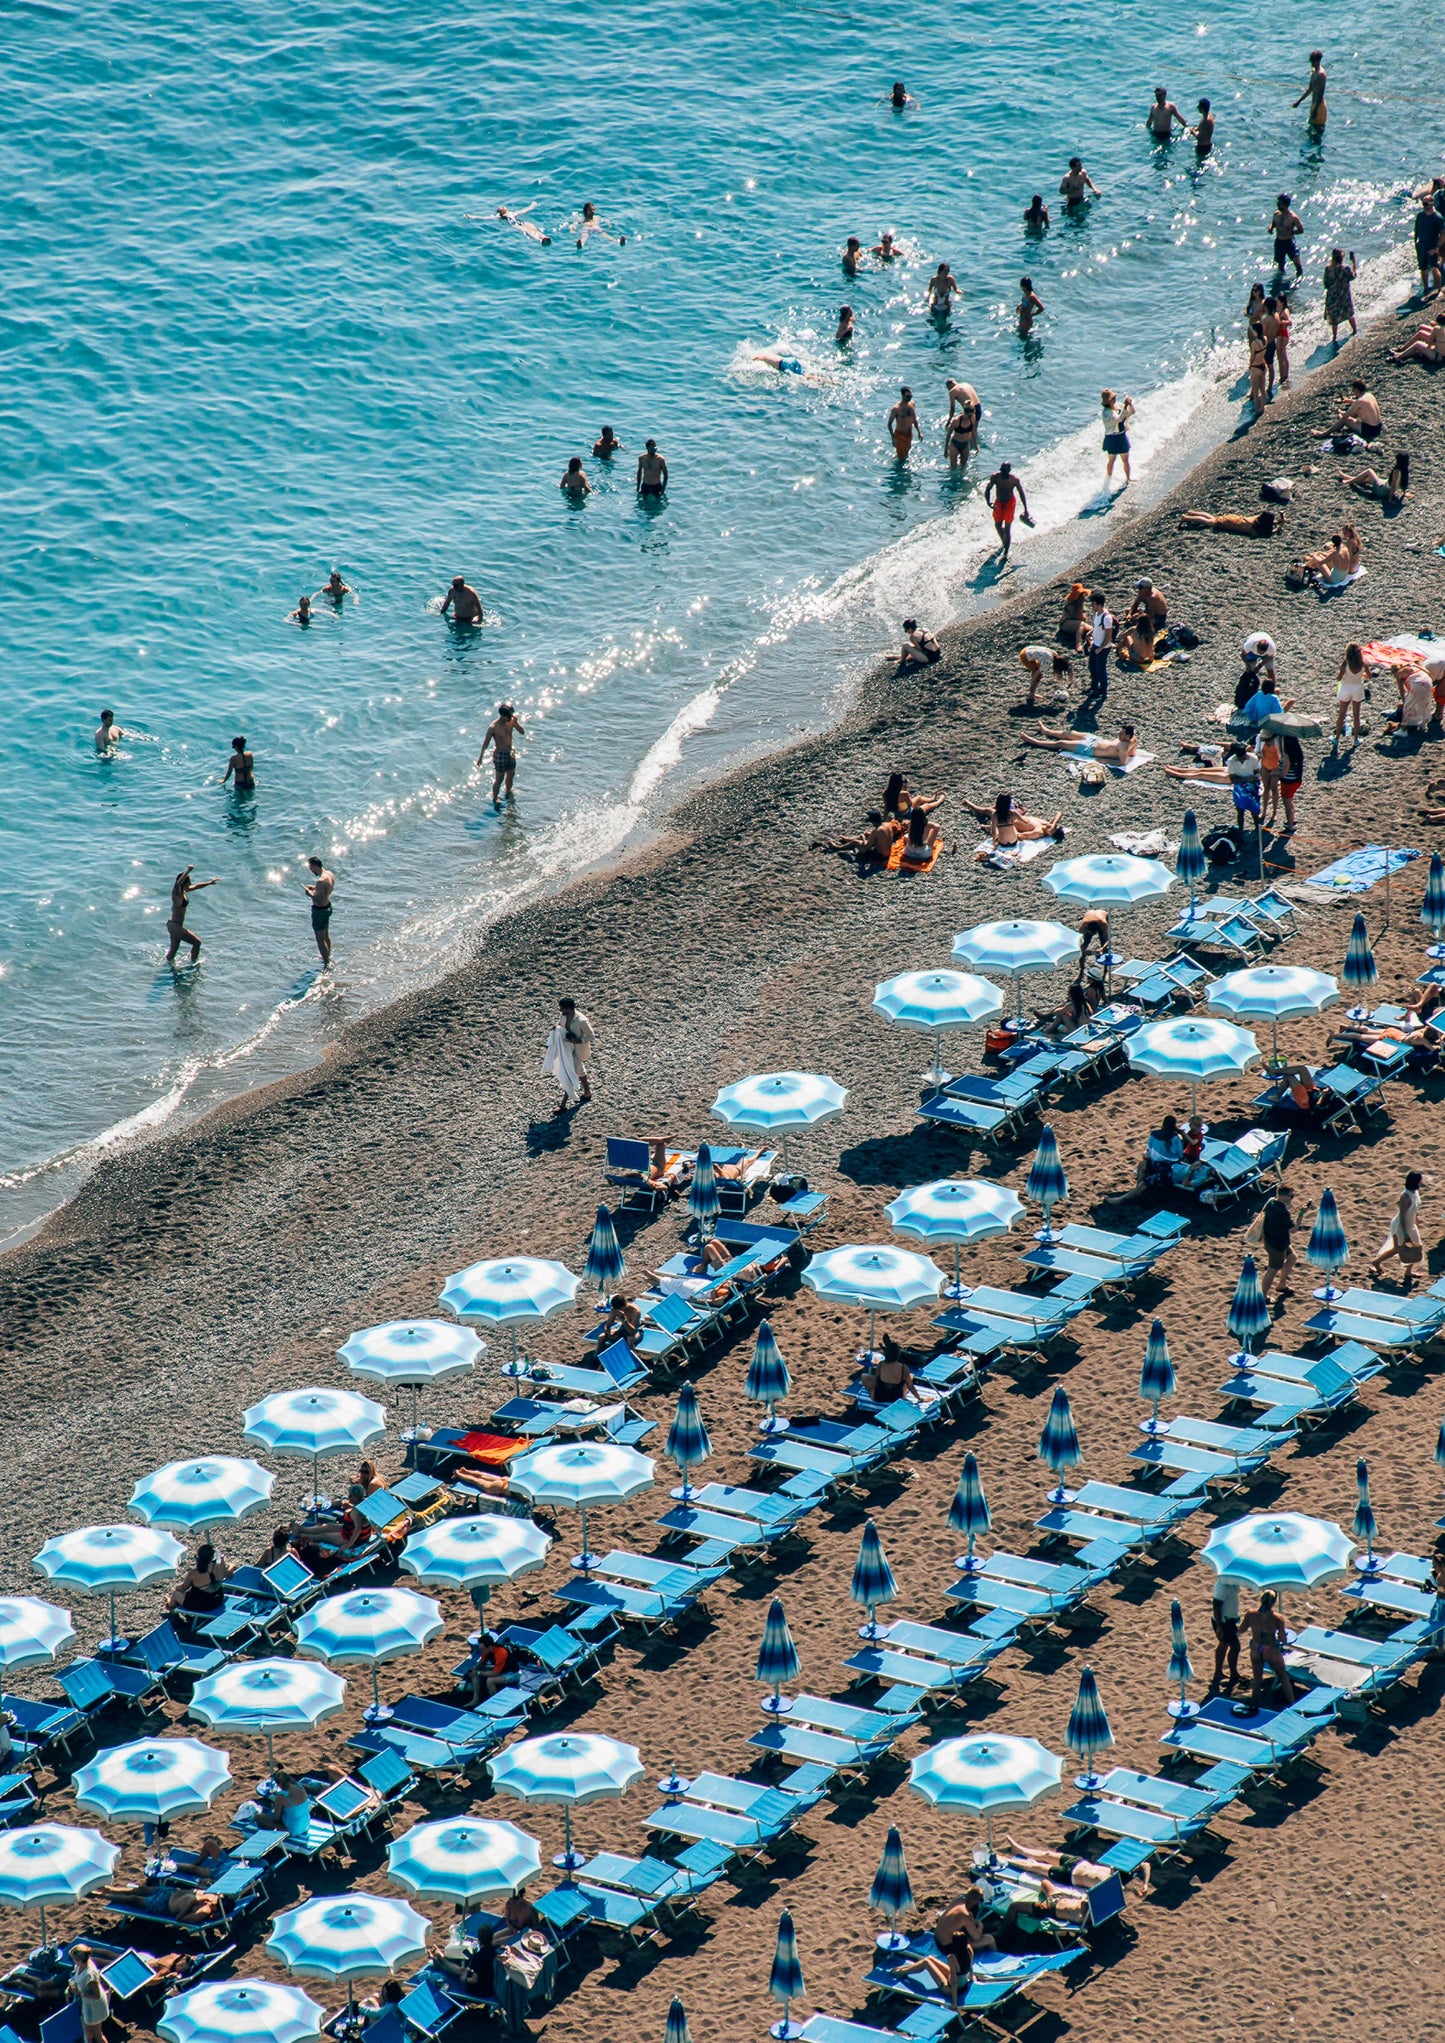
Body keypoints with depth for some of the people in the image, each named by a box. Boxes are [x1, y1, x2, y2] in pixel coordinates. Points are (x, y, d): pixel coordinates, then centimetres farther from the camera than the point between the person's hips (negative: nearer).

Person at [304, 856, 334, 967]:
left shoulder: (321, 881, -31)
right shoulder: (331, 875, -2)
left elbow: (320, 900, -31)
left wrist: (310, 893, -17)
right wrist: (315, 888, 9)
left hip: (319, 910, -10)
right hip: (327, 907, 10)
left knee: (320, 939, 3)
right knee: (326, 936, 26)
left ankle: (327, 964, 10)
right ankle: (328, 959, 43)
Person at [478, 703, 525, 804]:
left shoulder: (511, 721, -10)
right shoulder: (493, 727, -24)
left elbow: (522, 732, -9)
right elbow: (486, 742, -13)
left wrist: (516, 721, -25)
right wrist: (481, 757, -6)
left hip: (511, 753, 6)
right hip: (500, 754, -6)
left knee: (511, 775, 21)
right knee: (499, 778, 4)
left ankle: (508, 792, 45)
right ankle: (495, 799, 23)